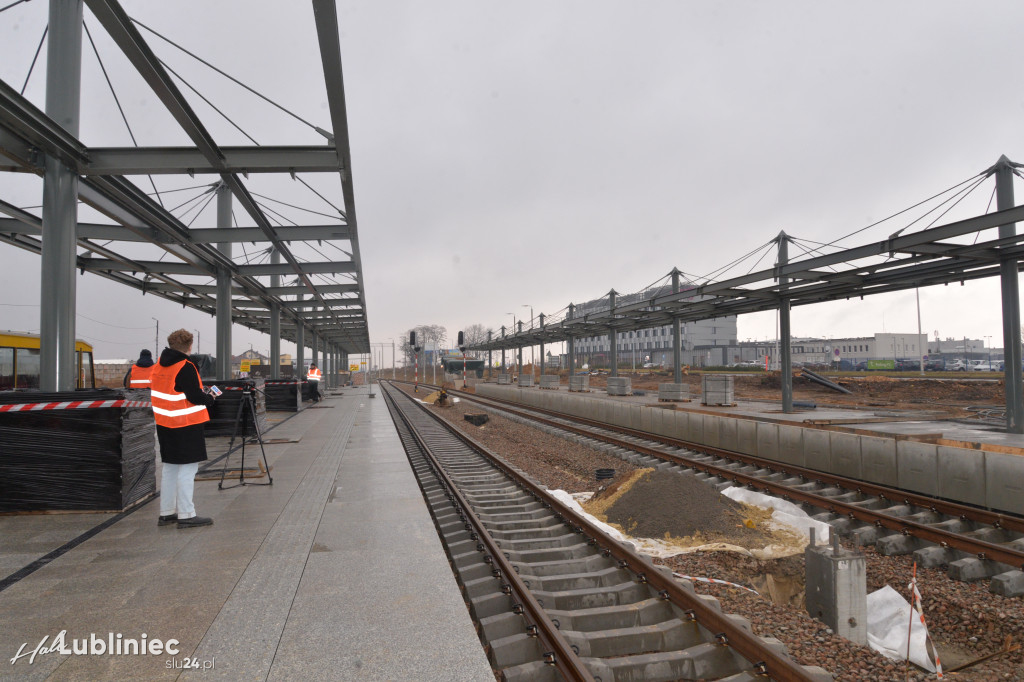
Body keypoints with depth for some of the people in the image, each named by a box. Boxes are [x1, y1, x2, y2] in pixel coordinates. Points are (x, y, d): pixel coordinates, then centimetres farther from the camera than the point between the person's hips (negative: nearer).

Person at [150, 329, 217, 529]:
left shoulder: (159, 365, 10)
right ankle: (186, 515, -1)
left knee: (170, 467, 17)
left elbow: (157, 392, 17)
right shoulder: (185, 367, -16)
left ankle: (166, 513, 24)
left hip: (164, 424, 9)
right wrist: (210, 398, 0)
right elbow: (195, 396, -19)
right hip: (186, 425, -9)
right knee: (187, 468, -3)